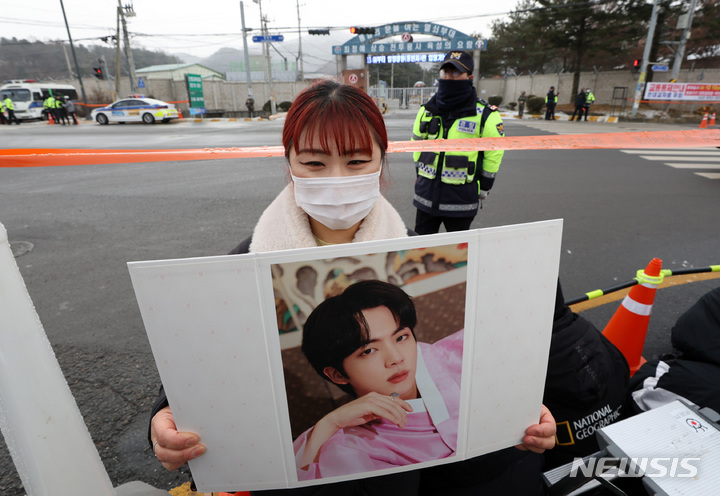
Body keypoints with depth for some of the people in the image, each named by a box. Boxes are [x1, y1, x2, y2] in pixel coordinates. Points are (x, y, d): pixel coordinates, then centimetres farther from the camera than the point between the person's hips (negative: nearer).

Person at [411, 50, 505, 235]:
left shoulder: (485, 115, -8)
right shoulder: (426, 110, 5)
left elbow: (494, 152, -2)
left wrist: (483, 190, 0)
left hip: (461, 200, -4)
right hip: (426, 196, 4)